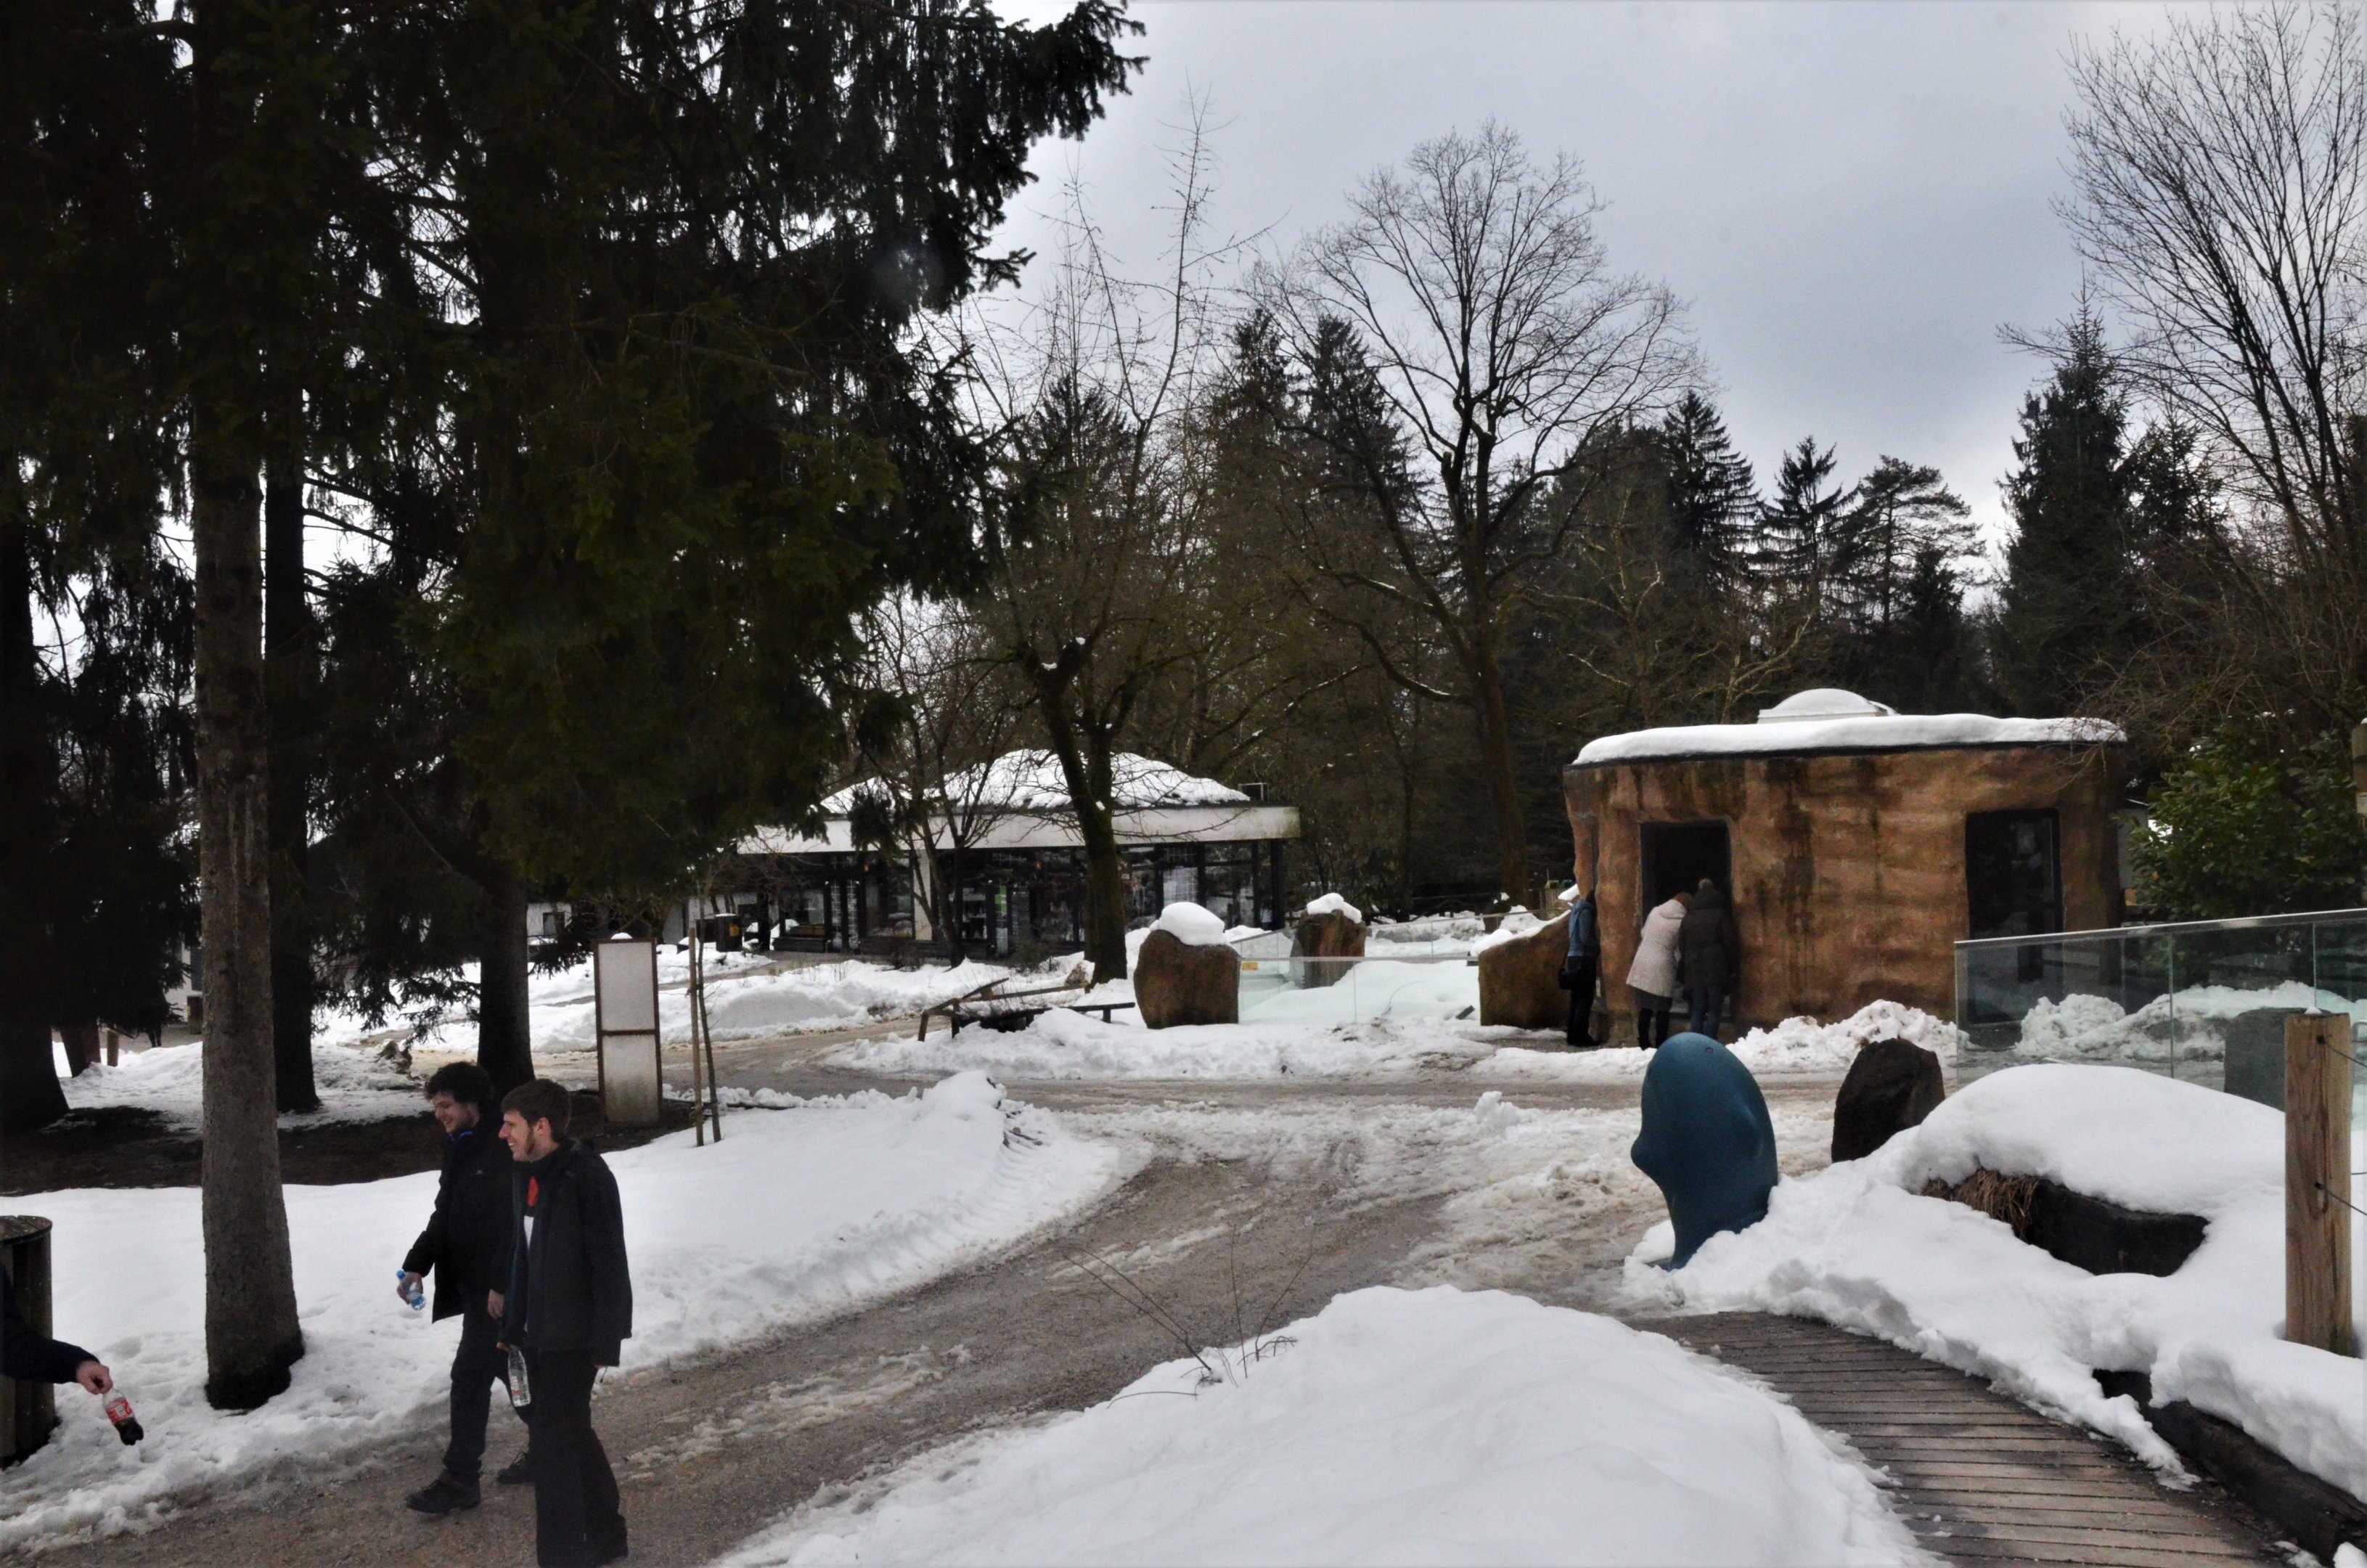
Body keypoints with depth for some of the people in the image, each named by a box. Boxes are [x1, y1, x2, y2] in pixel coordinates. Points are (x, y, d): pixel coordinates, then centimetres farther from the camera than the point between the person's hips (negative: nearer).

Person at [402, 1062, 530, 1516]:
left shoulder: (501, 1151, -19)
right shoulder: (460, 1149, 11)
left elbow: (516, 1223, -23)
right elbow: (444, 1216, 18)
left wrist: (502, 1284, -24)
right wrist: (417, 1265, 8)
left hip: (499, 1290, -9)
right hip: (472, 1284, 9)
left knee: (470, 1376, -6)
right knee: (511, 1367, 18)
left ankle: (460, 1479, 2)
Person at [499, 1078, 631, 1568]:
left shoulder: (587, 1177, -19)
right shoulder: (524, 1172, 6)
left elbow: (610, 1265, -18)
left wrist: (605, 1343, -18)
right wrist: (512, 1326, 16)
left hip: (573, 1334, -8)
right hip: (537, 1333, 8)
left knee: (556, 1444, -6)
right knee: (574, 1435, 17)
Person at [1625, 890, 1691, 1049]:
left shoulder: (1655, 912, 8)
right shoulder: (1681, 921, -7)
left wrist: (1633, 962, 24)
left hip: (1641, 966, 5)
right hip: (1660, 970, -5)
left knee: (1645, 1008, 12)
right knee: (1662, 1011, 4)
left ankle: (1643, 1043, 16)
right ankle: (1660, 1046, 6)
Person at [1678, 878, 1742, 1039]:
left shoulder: (1689, 917, 11)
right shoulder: (1721, 914, -2)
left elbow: (1682, 946, 11)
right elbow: (1730, 943, -4)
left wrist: (1683, 972, 15)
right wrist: (1734, 969, 3)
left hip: (1694, 970, 4)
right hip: (1716, 969, -4)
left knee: (1697, 1011, 9)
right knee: (1715, 1010, 0)